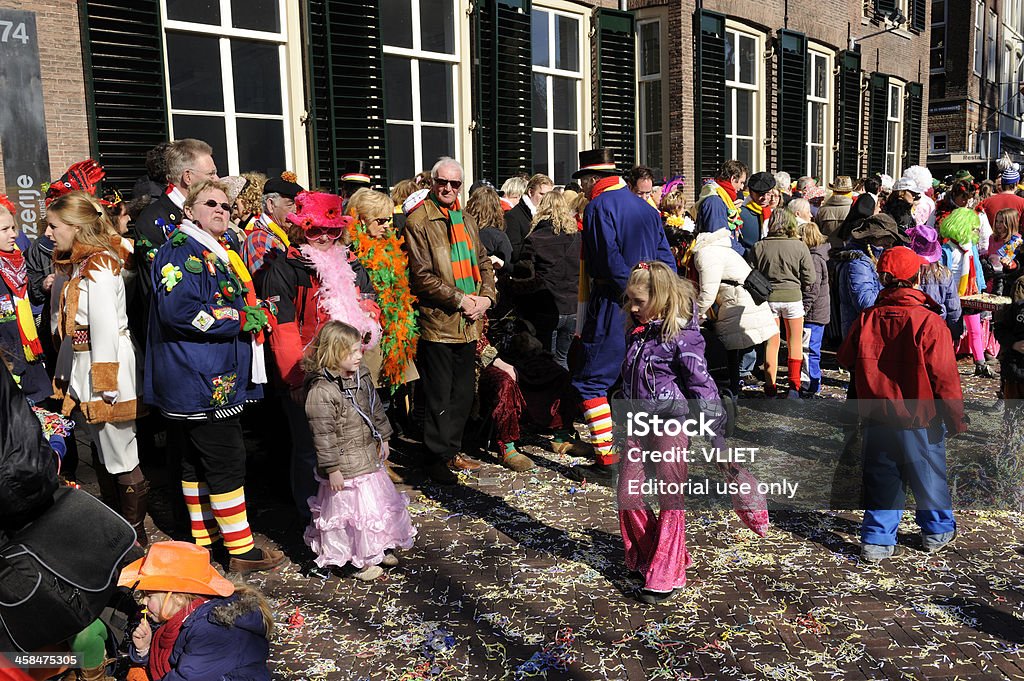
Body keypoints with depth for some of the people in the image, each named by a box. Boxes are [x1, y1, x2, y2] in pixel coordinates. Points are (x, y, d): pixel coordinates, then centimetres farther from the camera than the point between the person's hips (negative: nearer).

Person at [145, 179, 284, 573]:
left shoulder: (219, 253, 18)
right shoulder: (181, 251, -13)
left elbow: (237, 301, 33)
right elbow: (179, 310, -27)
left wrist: (256, 313, 12)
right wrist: (240, 319, -19)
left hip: (220, 377, 10)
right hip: (201, 381, -10)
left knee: (197, 462, 18)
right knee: (227, 462, -4)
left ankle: (204, 537, 30)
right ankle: (241, 549, 6)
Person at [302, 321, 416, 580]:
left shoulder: (361, 376, 2)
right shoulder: (321, 391, -24)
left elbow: (377, 409, 15)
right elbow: (323, 434, -22)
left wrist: (383, 438, 18)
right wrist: (332, 468, -19)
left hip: (370, 458, 9)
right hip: (345, 466, -9)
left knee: (379, 501, 20)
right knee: (350, 509, 3)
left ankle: (381, 548, 38)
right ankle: (362, 559, 18)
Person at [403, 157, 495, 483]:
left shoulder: (466, 221, 16)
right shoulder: (418, 222, -7)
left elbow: (484, 263, 17)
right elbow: (422, 275, -13)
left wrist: (486, 297, -1)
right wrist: (460, 300, -16)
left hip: (469, 323, 7)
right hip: (438, 322, -7)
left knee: (463, 392, 15)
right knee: (439, 396, 2)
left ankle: (452, 450, 29)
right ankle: (439, 457, 14)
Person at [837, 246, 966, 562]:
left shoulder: (866, 319, -6)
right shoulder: (929, 322, -17)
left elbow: (847, 360, 7)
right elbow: (944, 377, -14)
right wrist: (956, 419, -4)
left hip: (877, 420, 3)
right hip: (920, 422, -3)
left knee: (881, 480, 13)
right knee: (930, 477, 17)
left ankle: (876, 540, 15)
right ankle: (937, 531, 34)